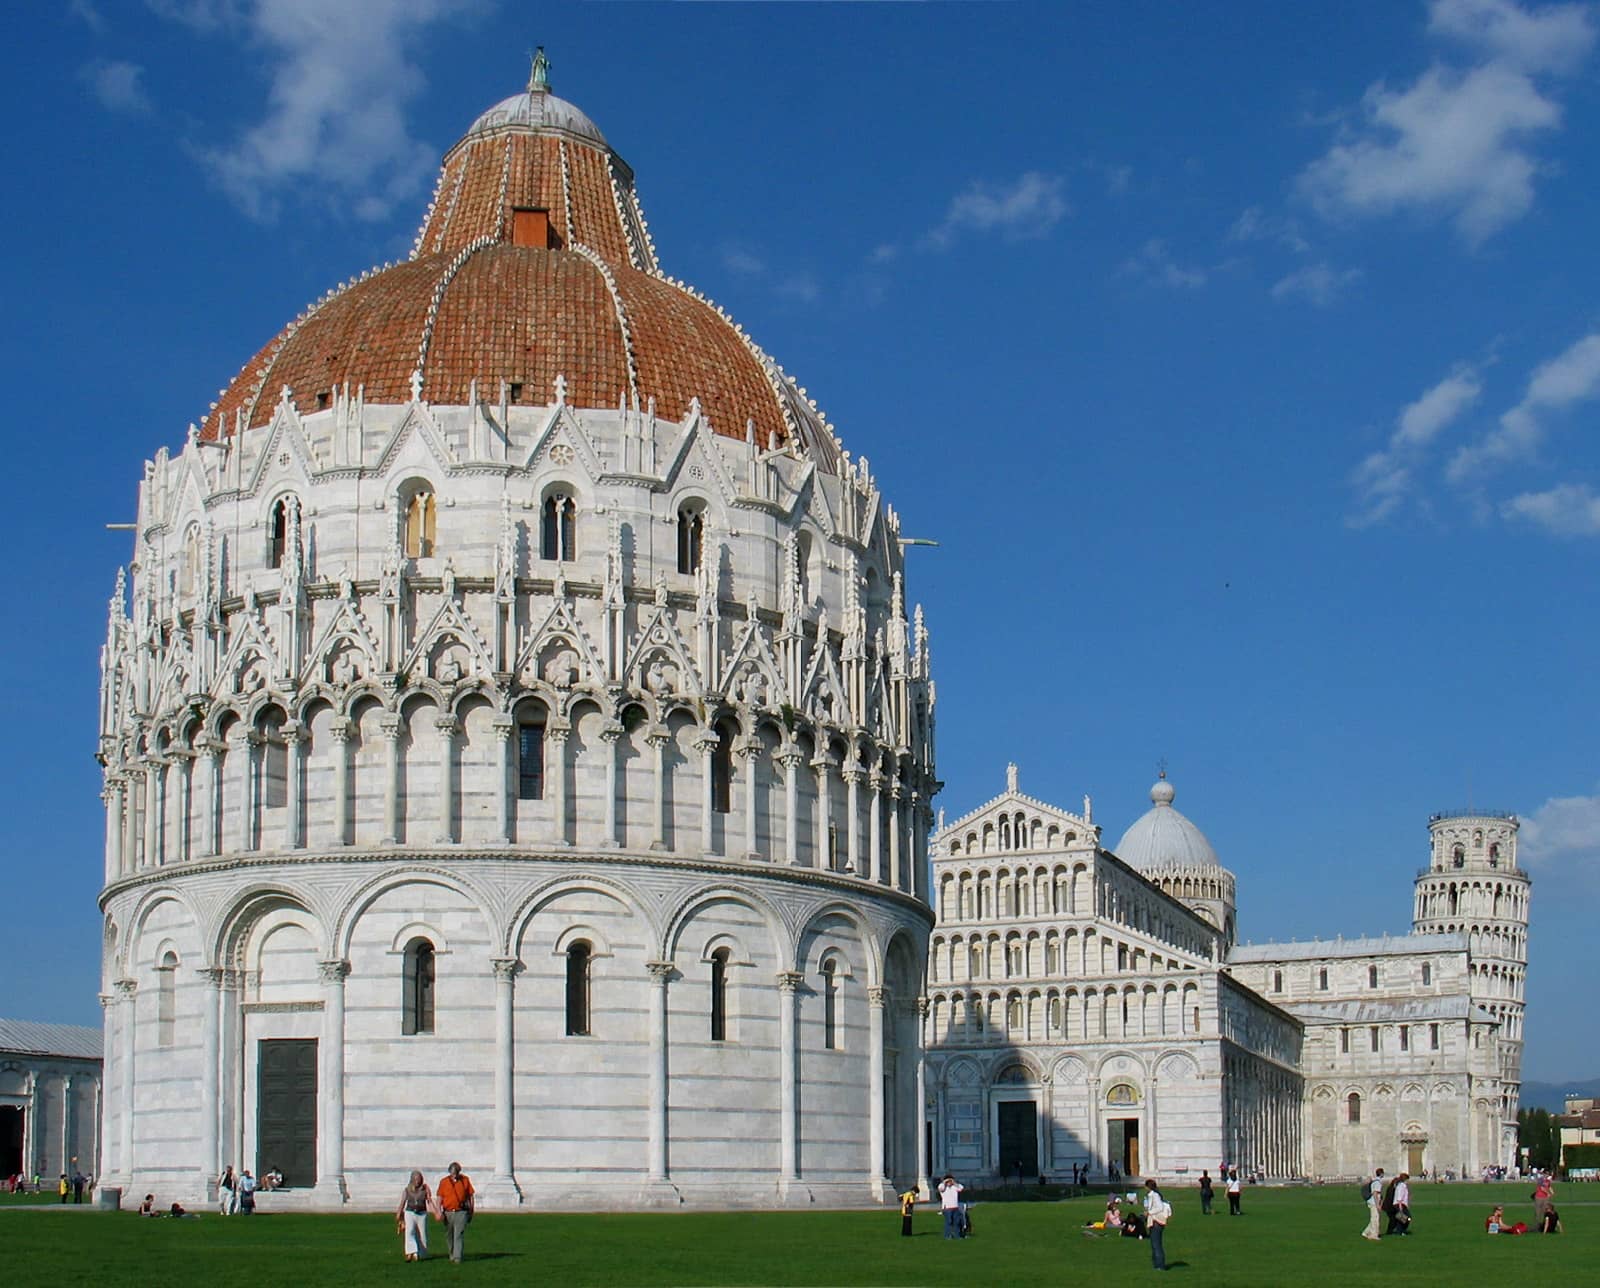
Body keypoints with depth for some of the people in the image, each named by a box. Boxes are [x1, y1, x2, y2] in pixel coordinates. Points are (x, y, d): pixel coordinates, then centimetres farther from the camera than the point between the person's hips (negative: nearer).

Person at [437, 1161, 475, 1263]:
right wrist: (439, 1211, -10)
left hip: (461, 1212, -2)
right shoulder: (444, 1182, 3)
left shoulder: (465, 1180, 3)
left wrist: (471, 1212, 8)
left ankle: (458, 1257, -14)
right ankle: (452, 1255, 28)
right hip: (448, 1213, 2)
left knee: (459, 1235, -12)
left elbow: (470, 1196, 8)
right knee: (450, 1235, 11)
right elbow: (439, 1198, 2)